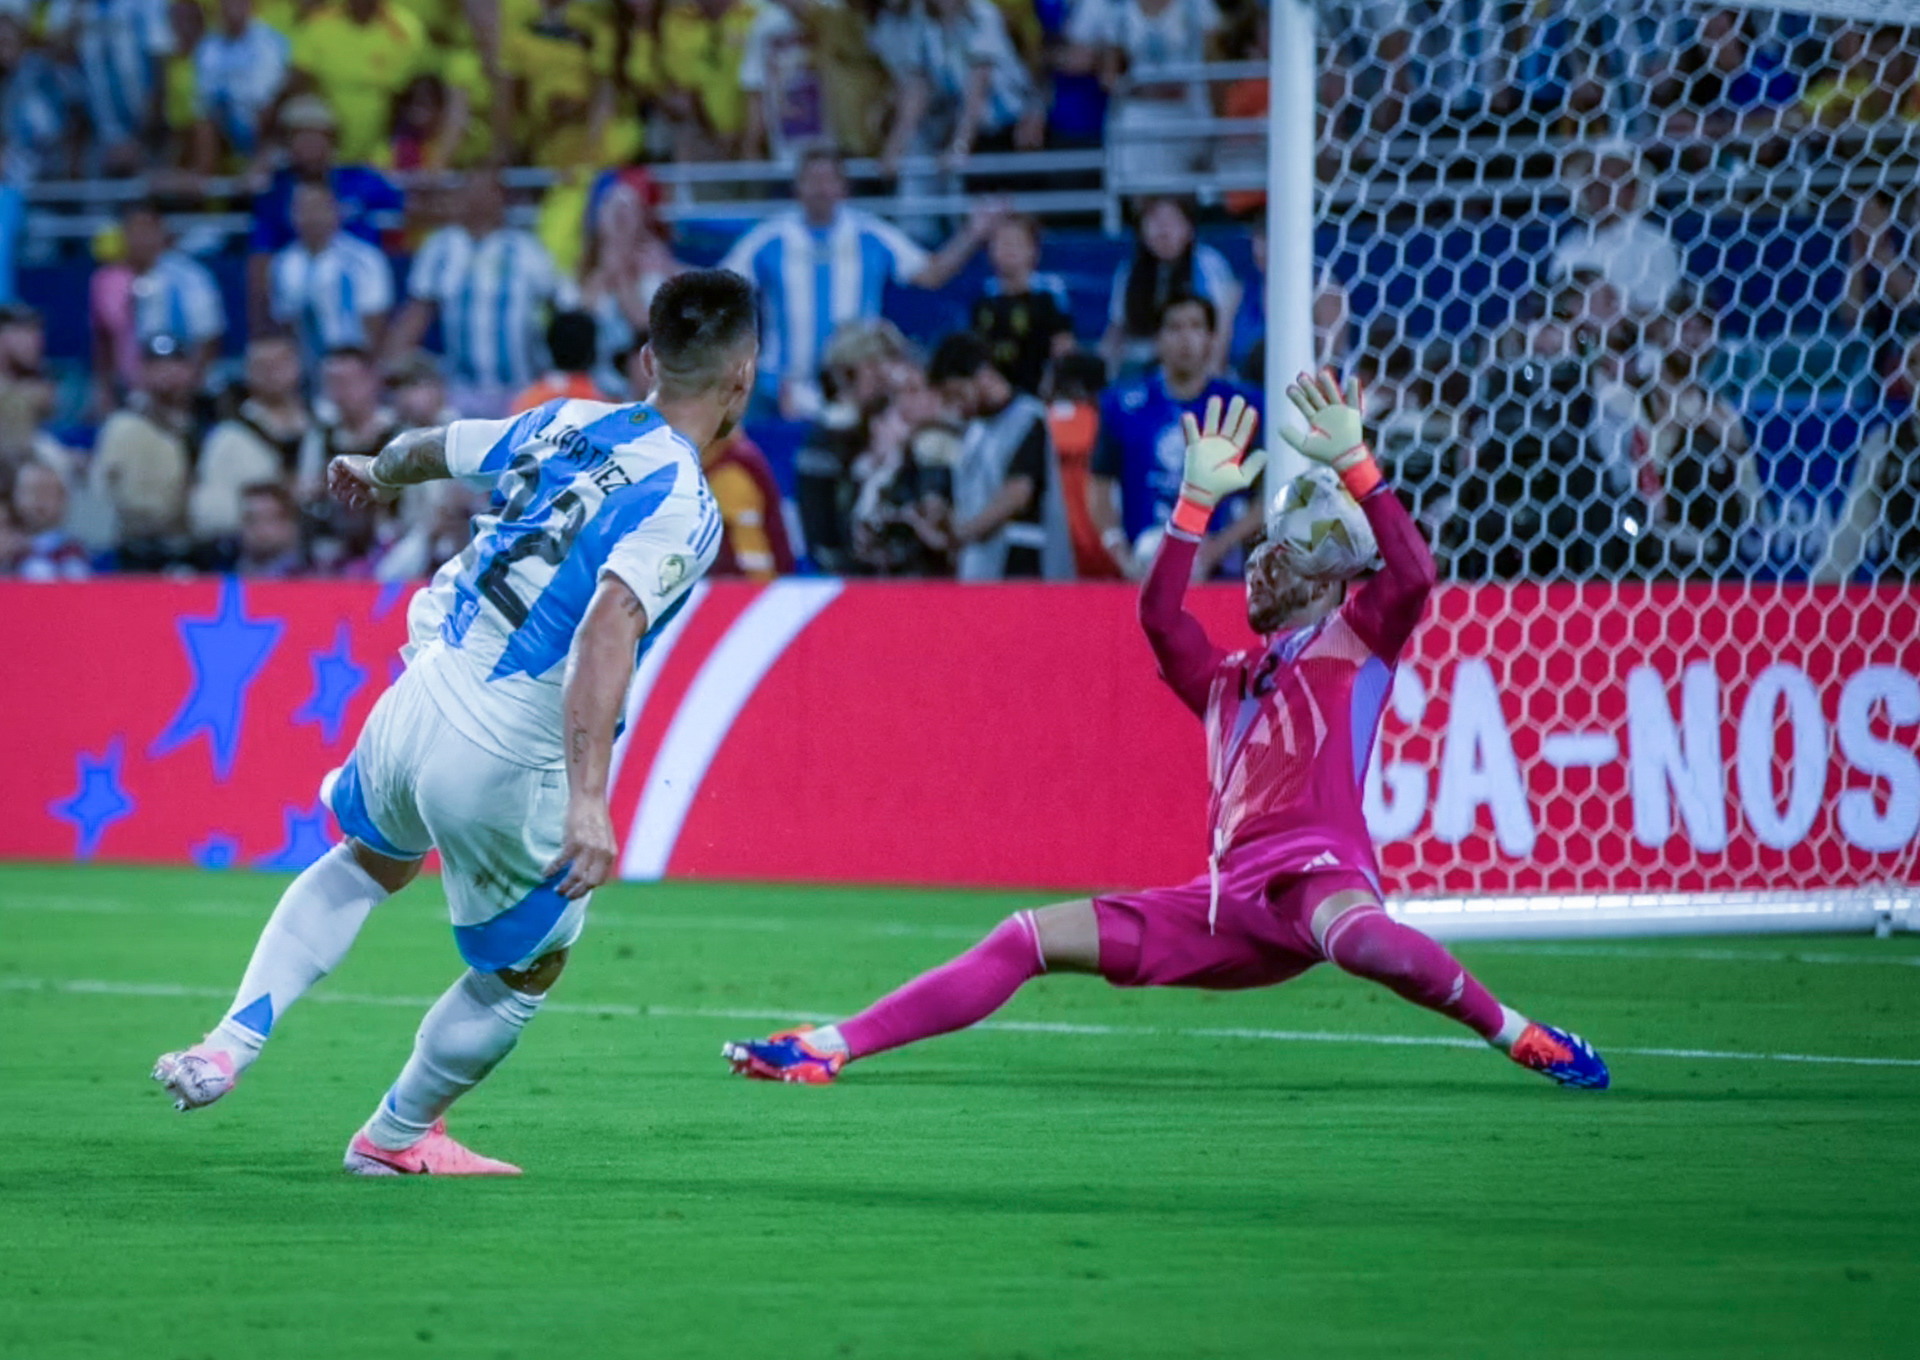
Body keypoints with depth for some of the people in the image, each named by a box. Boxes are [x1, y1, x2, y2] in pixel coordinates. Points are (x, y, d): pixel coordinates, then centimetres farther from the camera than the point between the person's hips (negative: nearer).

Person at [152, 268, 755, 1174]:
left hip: (417, 701, 6)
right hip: (507, 767, -6)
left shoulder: (569, 424, 4)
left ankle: (229, 1043, 24)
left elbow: (434, 446, 24)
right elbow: (609, 628, -33)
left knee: (367, 866, 36)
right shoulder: (684, 510, -17)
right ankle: (396, 1137, 36)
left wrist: (378, 471, 48)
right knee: (526, 974, 21)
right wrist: (588, 800, -40)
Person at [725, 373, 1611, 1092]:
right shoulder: (1227, 680, 26)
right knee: (1030, 939, 2)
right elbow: (1158, 615, 11)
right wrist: (1199, 498, 8)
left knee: (1354, 935, -44)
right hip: (1226, 903, 7)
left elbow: (1413, 574, -8)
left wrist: (1352, 464, -13)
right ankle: (828, 1048, 0)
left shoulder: (1353, 645, 10)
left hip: (1314, 873, -7)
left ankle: (1519, 1036, -25)